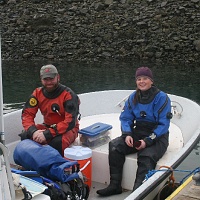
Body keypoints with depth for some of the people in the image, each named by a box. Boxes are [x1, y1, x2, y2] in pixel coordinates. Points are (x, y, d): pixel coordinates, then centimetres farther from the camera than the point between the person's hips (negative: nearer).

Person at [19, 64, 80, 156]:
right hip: (48, 126, 5)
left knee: (57, 142, -36)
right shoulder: (38, 93, -4)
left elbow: (70, 122, -27)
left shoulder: (68, 95, -21)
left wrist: (47, 134, -34)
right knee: (25, 136, -18)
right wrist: (33, 131, -28)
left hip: (68, 128, -5)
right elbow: (27, 114, -7)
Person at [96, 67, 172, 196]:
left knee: (146, 157, -34)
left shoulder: (161, 98, -10)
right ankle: (115, 185, -12)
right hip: (137, 134, 5)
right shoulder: (133, 98, 6)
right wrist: (127, 134, -13)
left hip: (157, 137, -5)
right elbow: (125, 118, 7)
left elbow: (163, 124, -13)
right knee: (114, 146, -18)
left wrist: (148, 141, -22)